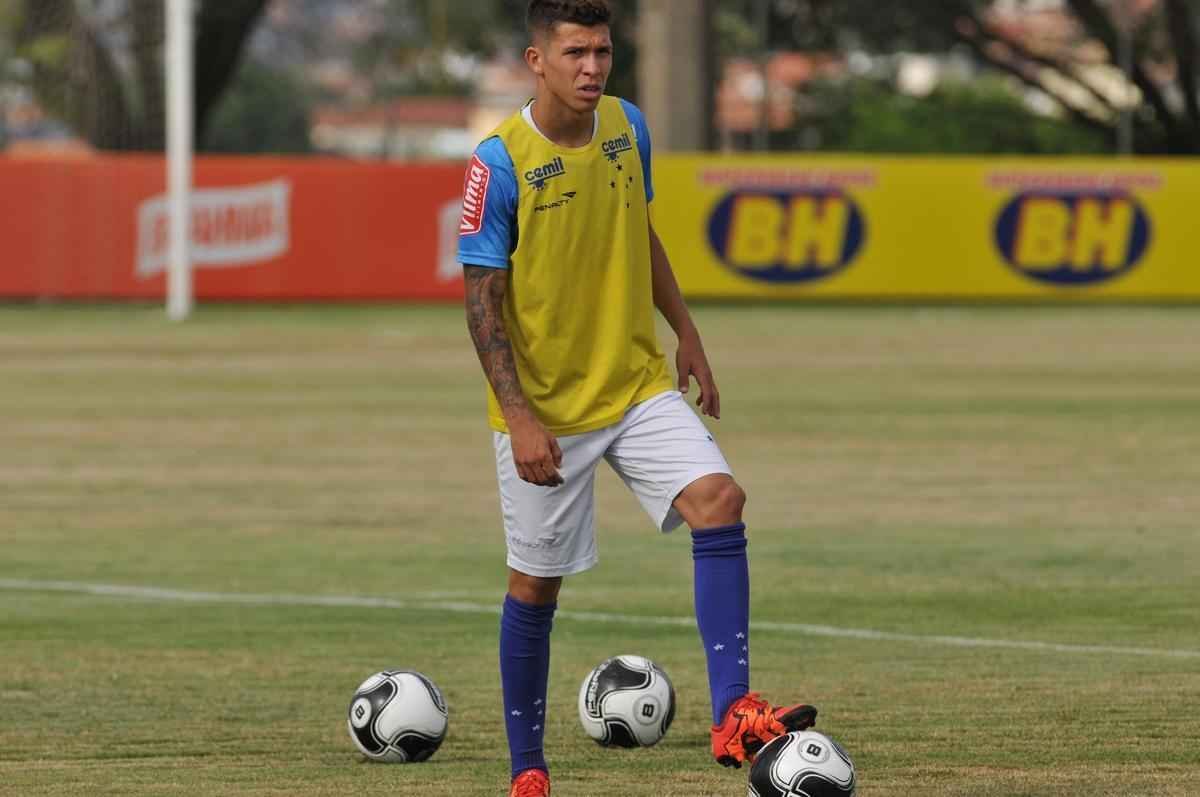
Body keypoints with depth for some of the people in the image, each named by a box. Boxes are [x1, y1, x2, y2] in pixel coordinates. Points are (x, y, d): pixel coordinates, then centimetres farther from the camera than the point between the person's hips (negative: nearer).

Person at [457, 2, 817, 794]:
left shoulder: (627, 128, 1)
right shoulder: (500, 162, -16)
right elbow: (483, 299, -14)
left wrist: (688, 336, 18)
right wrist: (518, 417, -20)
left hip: (639, 386, 4)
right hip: (545, 410, -4)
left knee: (720, 498, -18)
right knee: (536, 582, 5)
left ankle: (733, 713, -22)